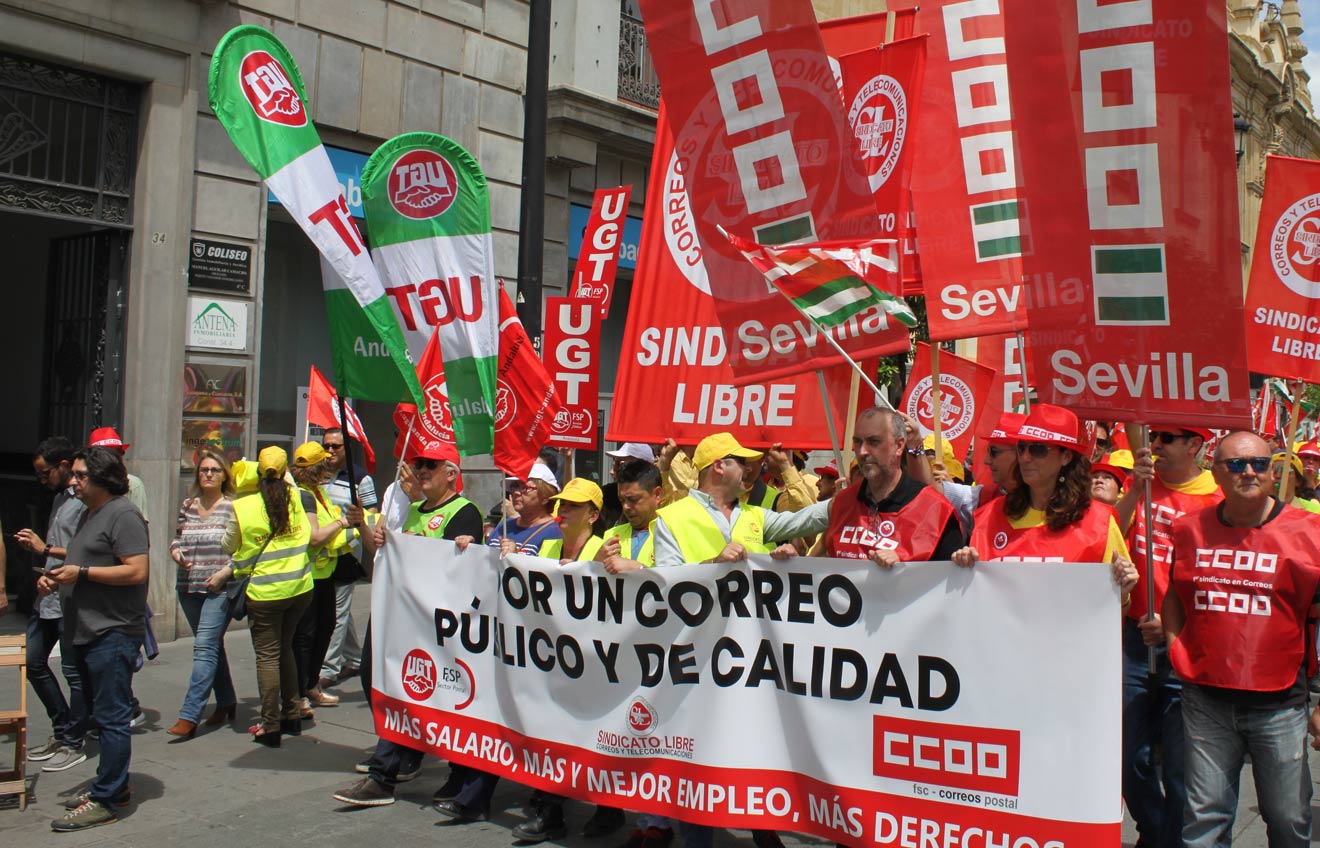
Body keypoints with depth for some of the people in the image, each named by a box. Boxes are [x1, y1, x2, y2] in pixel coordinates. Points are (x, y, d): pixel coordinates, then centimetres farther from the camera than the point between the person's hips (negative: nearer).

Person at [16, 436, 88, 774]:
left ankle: (73, 744, 13)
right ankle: (62, 730, 28)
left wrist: (46, 549, -15)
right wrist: (35, 545, 5)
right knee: (34, 664, 15)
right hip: (48, 597, 10)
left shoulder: (85, 501, -15)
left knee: (74, 673, 1)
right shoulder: (59, 497, 15)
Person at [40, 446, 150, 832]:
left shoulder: (123, 514, -13)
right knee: (102, 715, 17)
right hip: (87, 632, 10)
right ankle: (115, 784, 27)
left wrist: (81, 573, -18)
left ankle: (105, 802, 1)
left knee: (112, 719, -4)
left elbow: (137, 571, -21)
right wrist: (58, 579, 9)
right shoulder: (90, 514, 18)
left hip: (113, 634, -10)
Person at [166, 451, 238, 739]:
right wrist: (176, 551, -1)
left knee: (205, 647, -12)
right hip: (189, 587, 6)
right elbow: (177, 537, 21)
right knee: (212, 646, 15)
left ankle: (189, 715, -14)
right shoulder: (188, 505, 11)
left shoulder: (233, 507, -4)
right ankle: (226, 702, 29)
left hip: (220, 589, -6)